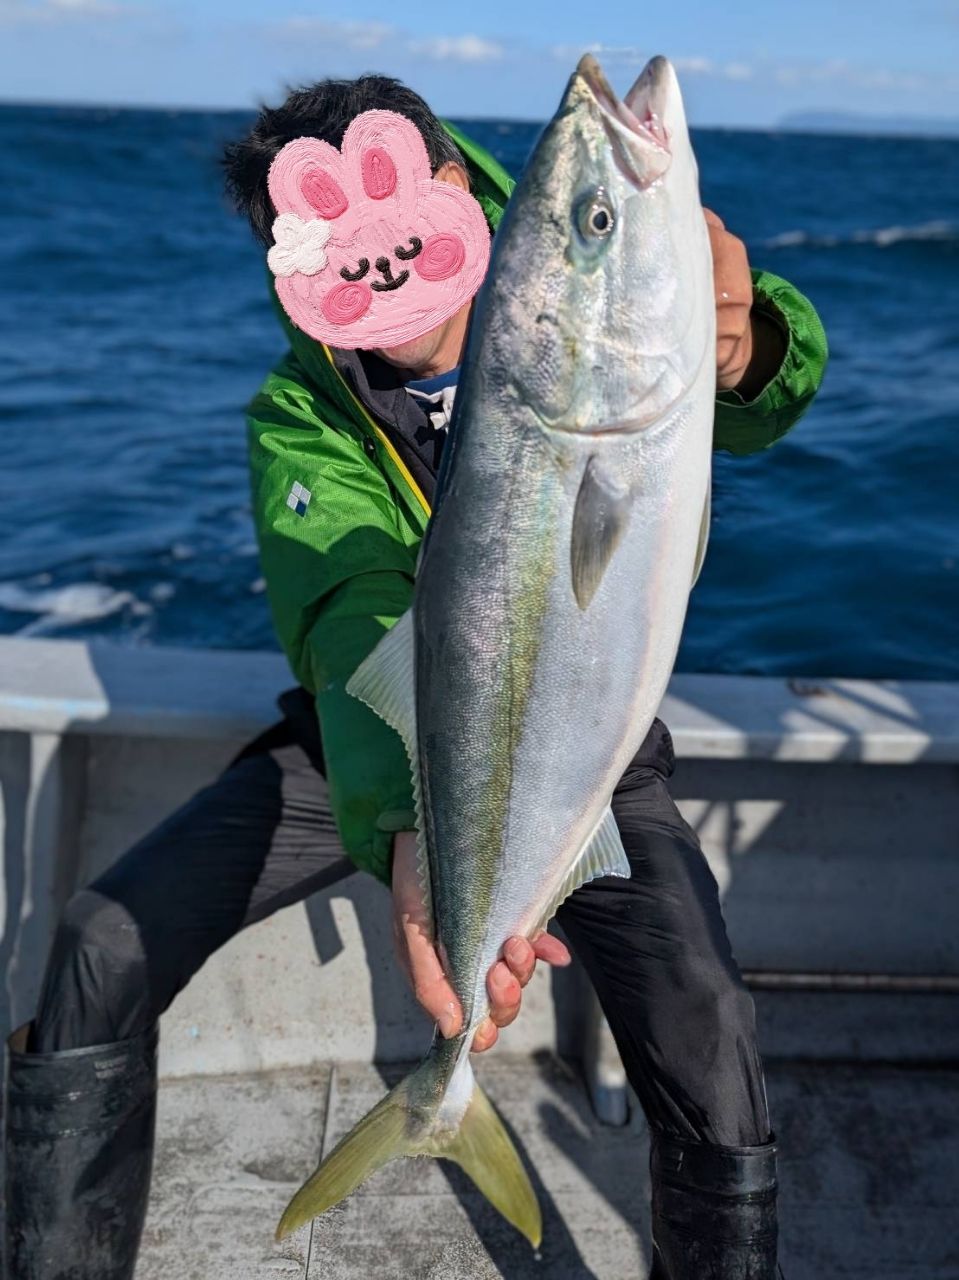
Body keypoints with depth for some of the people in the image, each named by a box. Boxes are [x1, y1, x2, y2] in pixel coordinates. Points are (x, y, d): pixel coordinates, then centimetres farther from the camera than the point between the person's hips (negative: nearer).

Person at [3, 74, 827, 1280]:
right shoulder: (300, 416, -11)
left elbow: (751, 409, -29)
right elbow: (352, 622, -30)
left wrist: (743, 346, -56)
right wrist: (408, 828, -49)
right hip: (366, 749, 1)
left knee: (707, 1037, -23)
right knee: (105, 948, -13)